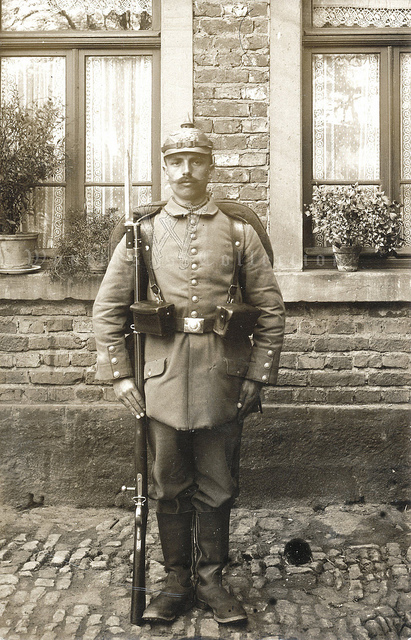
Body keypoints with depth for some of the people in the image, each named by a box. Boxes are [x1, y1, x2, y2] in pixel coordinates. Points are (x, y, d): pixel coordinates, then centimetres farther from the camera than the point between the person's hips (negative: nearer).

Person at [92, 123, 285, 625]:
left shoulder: (239, 232, 3)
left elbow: (271, 311, 4)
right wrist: (119, 374, -1)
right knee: (170, 489, 11)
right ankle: (177, 580, 29)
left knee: (217, 489, 11)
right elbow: (107, 308, 5)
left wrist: (257, 376, -1)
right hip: (162, 382, 0)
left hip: (222, 384, 0)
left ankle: (210, 579, 29)